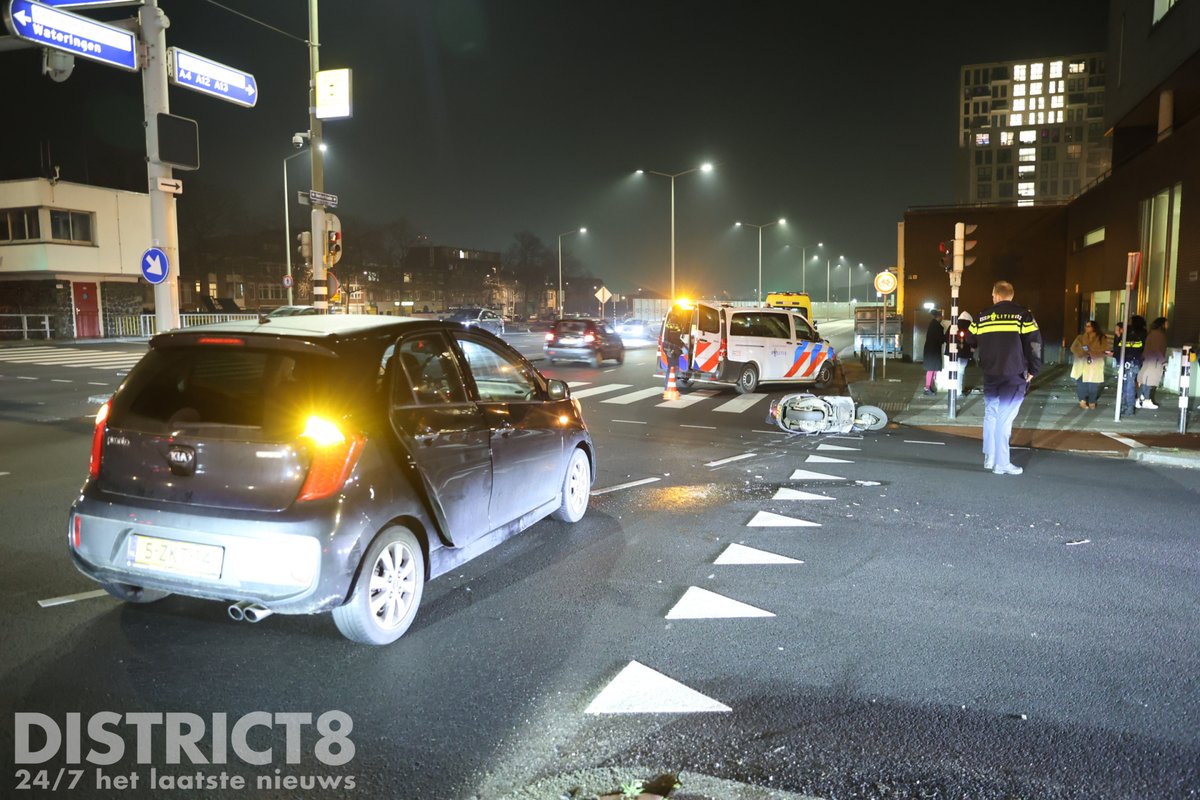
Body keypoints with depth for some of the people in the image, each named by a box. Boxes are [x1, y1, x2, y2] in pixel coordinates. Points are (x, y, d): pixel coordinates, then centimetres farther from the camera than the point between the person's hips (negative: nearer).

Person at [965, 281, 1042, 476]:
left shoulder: (983, 316, 7)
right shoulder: (1023, 315, -4)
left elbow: (971, 341, 16)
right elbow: (1034, 344, -8)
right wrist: (1032, 370, 2)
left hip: (990, 374, 4)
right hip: (1014, 375, -4)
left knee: (990, 414, 16)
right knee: (1005, 417, -4)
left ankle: (989, 458, 19)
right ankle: (1001, 463, -3)